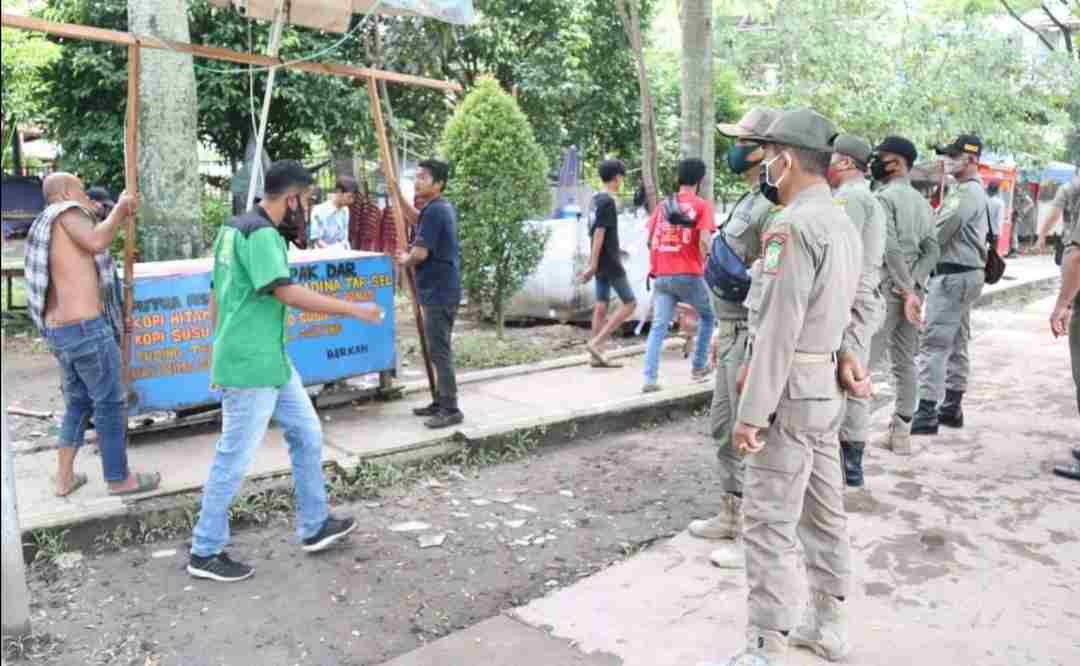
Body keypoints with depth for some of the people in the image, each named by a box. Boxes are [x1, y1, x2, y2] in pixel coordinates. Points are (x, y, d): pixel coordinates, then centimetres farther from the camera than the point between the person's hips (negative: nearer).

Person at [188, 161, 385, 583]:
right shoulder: (261, 233, -18)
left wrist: (219, 350, 24)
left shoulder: (234, 227, 13)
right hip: (252, 364, -10)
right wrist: (354, 310, -24)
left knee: (306, 434, 15)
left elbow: (216, 294, 18)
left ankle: (314, 527, 26)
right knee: (235, 458, 0)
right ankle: (205, 553, 15)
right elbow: (287, 293, -29)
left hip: (270, 360, 10)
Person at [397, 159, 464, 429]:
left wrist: (404, 261, -1)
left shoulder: (433, 211, -19)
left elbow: (420, 253, -21)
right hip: (442, 289, 10)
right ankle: (441, 402, 24)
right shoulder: (444, 207, 13)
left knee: (440, 352, -5)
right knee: (440, 349, 15)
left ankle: (451, 409, 0)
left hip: (438, 292, -10)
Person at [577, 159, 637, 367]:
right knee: (629, 303, -3)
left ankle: (597, 356, 8)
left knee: (601, 306, 8)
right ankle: (595, 343, -10)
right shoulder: (608, 201, -14)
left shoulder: (595, 200, 13)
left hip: (601, 263, 9)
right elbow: (599, 233, -18)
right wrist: (593, 265, -19)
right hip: (610, 262, -9)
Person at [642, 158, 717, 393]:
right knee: (707, 316, 20)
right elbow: (704, 241, -13)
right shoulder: (702, 205, -2)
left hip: (662, 276, 4)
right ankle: (698, 367, 22)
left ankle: (650, 380, -9)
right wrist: (703, 264, 3)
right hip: (689, 275, -4)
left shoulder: (663, 205, 13)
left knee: (658, 327, 1)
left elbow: (650, 239, 12)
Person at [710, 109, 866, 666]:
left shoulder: (793, 225, -18)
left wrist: (752, 412, -19)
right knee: (823, 510, 17)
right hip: (828, 385, 10)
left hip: (791, 389, -10)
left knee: (768, 521, -3)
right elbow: (841, 309, 13)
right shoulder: (843, 223, 14)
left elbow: (779, 329, -21)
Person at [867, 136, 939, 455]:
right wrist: (915, 285, -1)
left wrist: (907, 289, -17)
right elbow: (933, 250, 8)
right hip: (911, 288, 8)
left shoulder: (885, 197, -9)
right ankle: (901, 432, 14)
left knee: (865, 359, -5)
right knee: (905, 361, 9)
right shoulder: (922, 201, 15)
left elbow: (891, 248, -19)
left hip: (888, 288, -8)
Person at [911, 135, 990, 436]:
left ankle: (926, 413, -11)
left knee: (935, 343, -11)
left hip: (953, 275, -11)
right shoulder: (976, 191, 18)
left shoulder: (966, 193, -16)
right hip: (967, 273, 11)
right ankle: (952, 407, 24)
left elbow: (937, 234, -19)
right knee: (957, 343, 15)